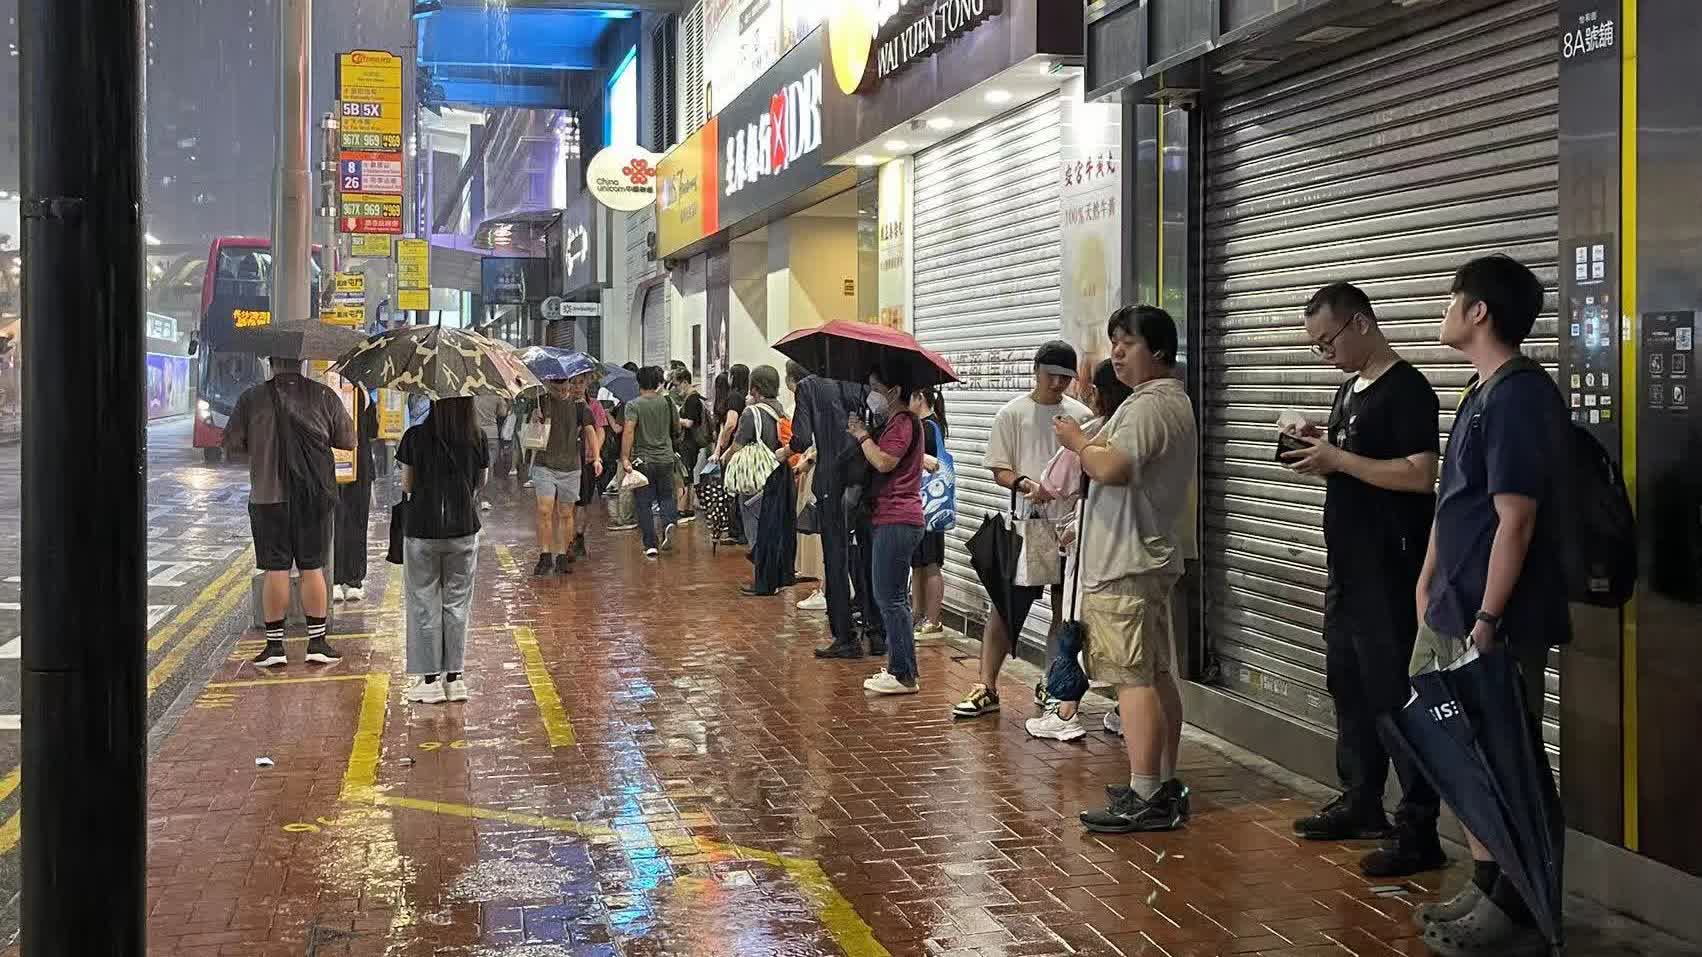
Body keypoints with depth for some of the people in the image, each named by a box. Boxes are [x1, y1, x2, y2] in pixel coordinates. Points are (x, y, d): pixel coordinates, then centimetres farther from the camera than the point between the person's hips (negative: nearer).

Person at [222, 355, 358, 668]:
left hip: (268, 497, -1)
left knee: (275, 570, 4)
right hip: (314, 497, 1)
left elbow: (232, 444, 2)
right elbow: (348, 440, 6)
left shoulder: (252, 399, -5)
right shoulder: (324, 396, -2)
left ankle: (275, 645, 7)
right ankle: (317, 642, 13)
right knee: (313, 569, 9)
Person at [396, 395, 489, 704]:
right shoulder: (478, 436, -6)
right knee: (456, 603, 12)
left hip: (422, 530, -2)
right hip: (464, 529, 2)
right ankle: (454, 677, 16)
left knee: (424, 604, 9)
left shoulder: (416, 436, -10)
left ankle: (429, 680, 12)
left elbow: (407, 485, -2)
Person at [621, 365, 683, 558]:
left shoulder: (634, 405, -9)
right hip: (666, 458, 3)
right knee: (666, 496, 19)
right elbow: (677, 428, 13)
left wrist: (625, 458, -22)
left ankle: (651, 546, 4)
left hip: (643, 461, -3)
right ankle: (669, 522, -10)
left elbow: (628, 432, -21)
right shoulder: (667, 401, 2)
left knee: (644, 503, 5)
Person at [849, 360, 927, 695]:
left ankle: (905, 676, -5)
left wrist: (862, 434, -11)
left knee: (890, 598, -8)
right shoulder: (896, 422, 20)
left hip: (897, 521, -11)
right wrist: (861, 434, 7)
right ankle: (899, 668, 19)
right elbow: (878, 461, 19)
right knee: (890, 597, 14)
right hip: (891, 519, 11)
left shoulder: (904, 422, -13)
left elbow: (883, 462, -23)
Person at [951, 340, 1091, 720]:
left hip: (1070, 524, 2)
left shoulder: (1081, 416, 5)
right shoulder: (1013, 413, 0)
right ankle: (987, 688, -1)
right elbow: (998, 470, -1)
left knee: (1065, 610, 9)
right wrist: (1025, 484, -20)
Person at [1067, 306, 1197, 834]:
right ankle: (1164, 785, 22)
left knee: (1134, 680, -11)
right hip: (1152, 558, 11)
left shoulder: (1149, 405, -16)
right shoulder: (1173, 402, 20)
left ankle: (1145, 799, -11)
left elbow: (1110, 467, -29)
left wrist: (1077, 440, -11)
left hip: (1125, 565, -11)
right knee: (1157, 675, 14)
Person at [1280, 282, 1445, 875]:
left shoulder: (1407, 390, -12)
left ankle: (1418, 831, -2)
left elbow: (1420, 474, -22)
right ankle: (1360, 803, 30)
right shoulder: (1349, 390, 16)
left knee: (1395, 697, -7)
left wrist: (1337, 459, -20)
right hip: (1348, 572, 10)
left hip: (1389, 576, -10)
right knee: (1349, 689, 17)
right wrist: (1319, 457, 3)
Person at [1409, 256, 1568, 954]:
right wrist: (1428, 585, 19)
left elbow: (1516, 520, -20)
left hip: (1496, 621, -10)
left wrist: (1486, 622, -20)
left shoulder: (1520, 397, -17)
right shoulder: (1483, 393, 13)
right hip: (1453, 611, 10)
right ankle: (1485, 887, 28)